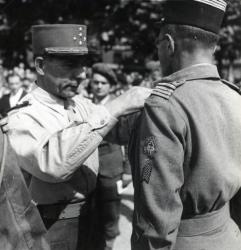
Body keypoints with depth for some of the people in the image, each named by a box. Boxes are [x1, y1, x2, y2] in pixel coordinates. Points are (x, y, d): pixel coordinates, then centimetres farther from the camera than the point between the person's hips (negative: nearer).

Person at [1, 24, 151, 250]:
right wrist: (112, 109, -35)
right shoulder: (22, 118, -17)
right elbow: (52, 163, -35)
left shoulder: (82, 105, 4)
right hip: (52, 228, -6)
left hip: (92, 217, 6)